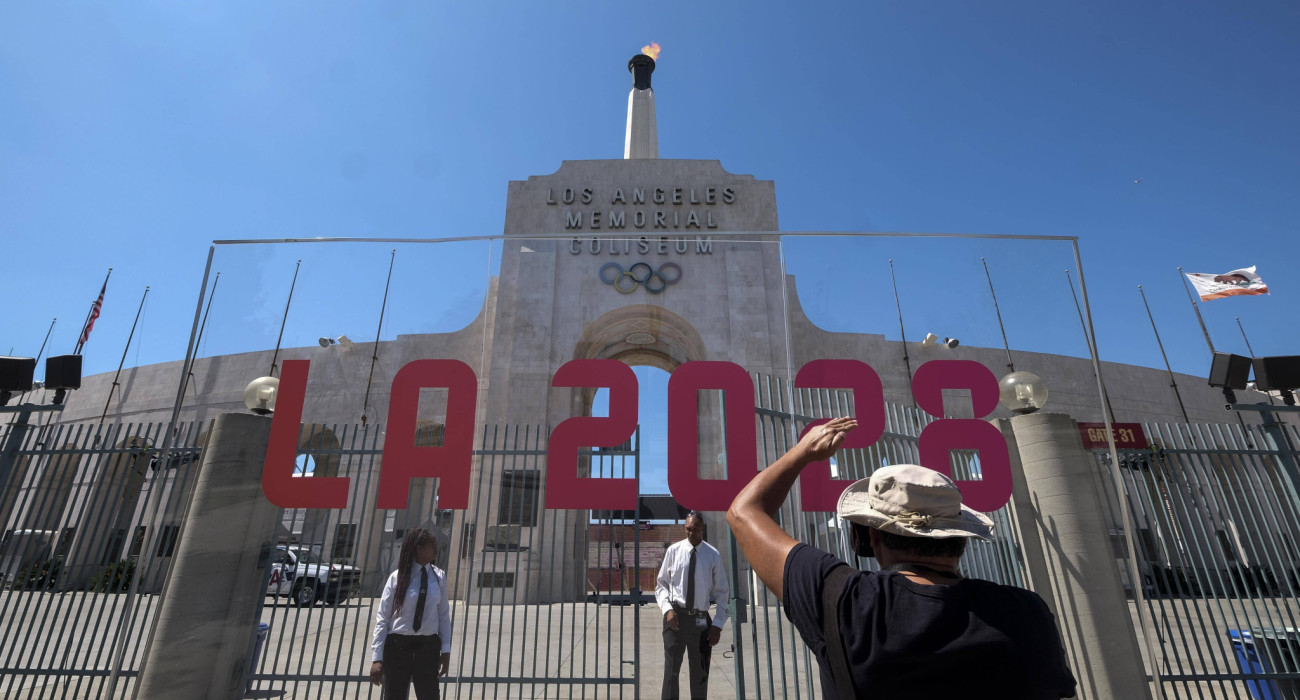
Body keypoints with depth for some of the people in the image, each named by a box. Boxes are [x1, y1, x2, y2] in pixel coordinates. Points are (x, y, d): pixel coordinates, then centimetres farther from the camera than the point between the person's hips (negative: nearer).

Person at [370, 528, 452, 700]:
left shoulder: (439, 576, -1)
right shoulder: (397, 577, -8)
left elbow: (444, 615, 2)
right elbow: (382, 618, -6)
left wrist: (446, 649, 0)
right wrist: (377, 657, -8)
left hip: (428, 645, 2)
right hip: (398, 644, -2)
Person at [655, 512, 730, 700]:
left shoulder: (713, 555, -3)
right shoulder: (674, 550, -2)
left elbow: (723, 592, 3)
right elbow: (661, 584, 5)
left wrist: (718, 624, -4)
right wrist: (667, 608, -11)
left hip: (701, 619, 1)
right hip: (675, 615, -1)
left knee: (700, 672, 13)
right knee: (671, 668, 3)